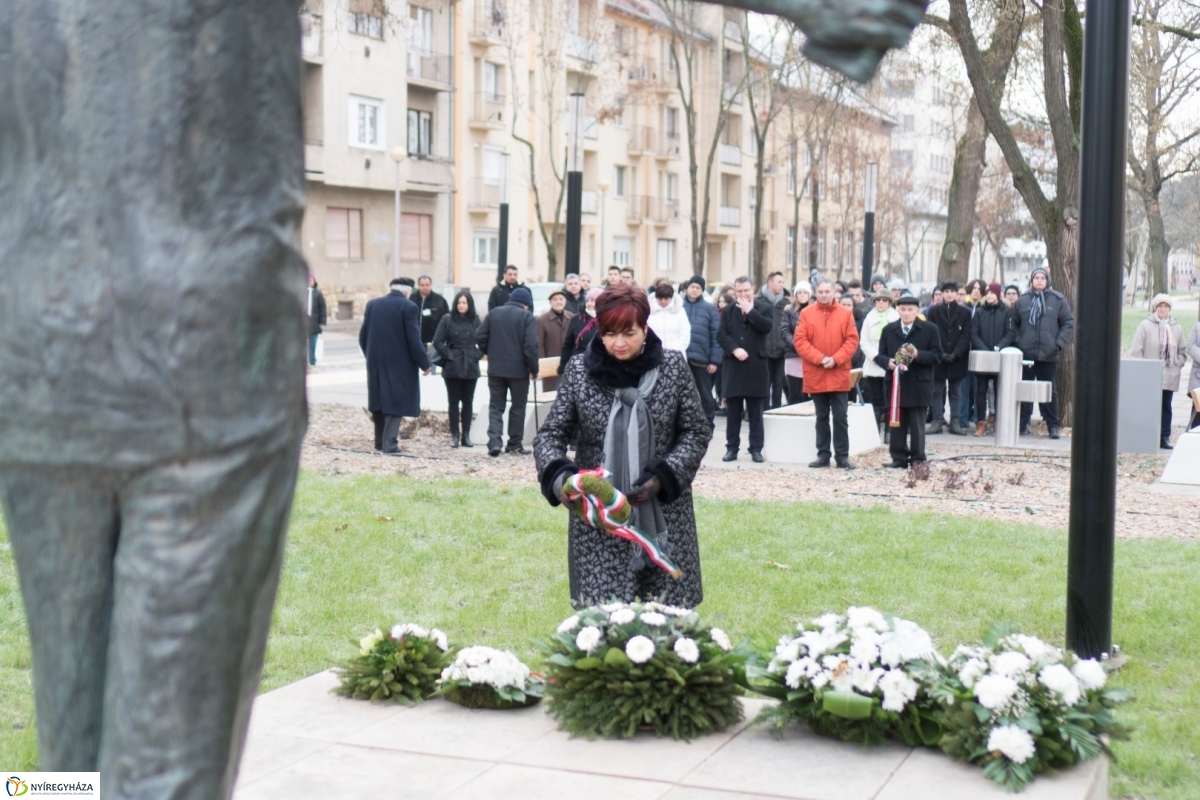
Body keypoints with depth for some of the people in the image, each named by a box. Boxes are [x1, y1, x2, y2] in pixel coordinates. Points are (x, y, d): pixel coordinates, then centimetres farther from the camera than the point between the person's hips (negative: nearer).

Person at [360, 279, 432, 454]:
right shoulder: (408, 307, -11)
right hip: (399, 363, -5)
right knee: (395, 401, 1)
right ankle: (389, 444, -3)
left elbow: (363, 336, 8)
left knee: (380, 399, 16)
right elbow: (414, 339, -14)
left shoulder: (372, 305, 4)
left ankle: (380, 441, 23)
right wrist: (424, 363, -5)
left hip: (376, 363, 5)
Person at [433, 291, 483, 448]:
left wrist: (478, 355, -2)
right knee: (454, 401, 3)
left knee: (468, 401, 6)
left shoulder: (475, 320, 2)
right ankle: (455, 435, 7)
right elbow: (437, 341, -4)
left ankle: (466, 435, 11)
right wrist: (448, 355, -9)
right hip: (452, 367, -2)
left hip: (471, 368, 2)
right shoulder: (447, 319, -4)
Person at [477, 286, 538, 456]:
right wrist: (533, 369, -6)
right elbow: (531, 345, -15)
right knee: (518, 407, 11)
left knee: (496, 406, 7)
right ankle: (515, 444, 13)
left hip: (495, 369, 3)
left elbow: (480, 337, 4)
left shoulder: (494, 313, 5)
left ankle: (494, 442, -9)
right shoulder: (526, 316, -8)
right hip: (518, 369, -3)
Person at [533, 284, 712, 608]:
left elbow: (697, 432, 4)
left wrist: (663, 477, -11)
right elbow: (551, 434, 3)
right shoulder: (579, 371, 1)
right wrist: (558, 475, -18)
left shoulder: (673, 367, 1)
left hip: (664, 521, 0)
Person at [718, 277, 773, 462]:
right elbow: (721, 335, 0)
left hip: (756, 365, -2)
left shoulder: (764, 307, 4)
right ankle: (732, 448, 9)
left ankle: (756, 449, 6)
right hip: (733, 366, 2)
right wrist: (735, 349, -14)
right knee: (732, 410, 5)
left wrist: (750, 311, -14)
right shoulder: (728, 311, 10)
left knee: (755, 411, 3)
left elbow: (767, 327, -14)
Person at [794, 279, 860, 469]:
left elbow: (852, 340, -2)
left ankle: (842, 456, 7)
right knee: (821, 417, 9)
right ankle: (823, 455, 15)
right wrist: (820, 358, -15)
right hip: (815, 375, 0)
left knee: (840, 418, 1)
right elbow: (800, 341, -5)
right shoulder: (806, 314, 1)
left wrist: (835, 359, -14)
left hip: (839, 375, 0)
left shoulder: (846, 313, 2)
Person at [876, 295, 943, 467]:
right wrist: (888, 362, -15)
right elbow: (880, 355, 7)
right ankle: (899, 458, 13)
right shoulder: (888, 330, 10)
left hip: (918, 386, -3)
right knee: (897, 423, 7)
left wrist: (918, 355, -18)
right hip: (895, 384, 3)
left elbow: (937, 356, -3)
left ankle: (917, 460, 9)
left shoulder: (930, 329, 2)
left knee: (917, 425, 3)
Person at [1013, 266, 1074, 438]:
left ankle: (1053, 425, 9)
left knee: (1050, 391, 4)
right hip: (1026, 353, 1)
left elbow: (1068, 323, 3)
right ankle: (1023, 424, 11)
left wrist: (1059, 343, -7)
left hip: (1049, 354, -1)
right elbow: (1014, 324, 11)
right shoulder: (1022, 301, 5)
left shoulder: (1058, 300, 2)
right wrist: (1017, 341, -1)